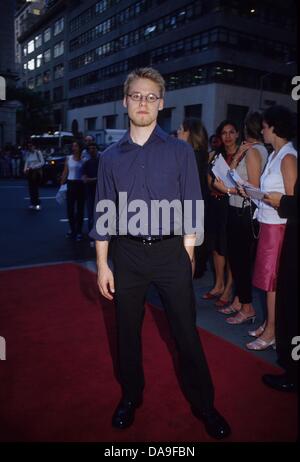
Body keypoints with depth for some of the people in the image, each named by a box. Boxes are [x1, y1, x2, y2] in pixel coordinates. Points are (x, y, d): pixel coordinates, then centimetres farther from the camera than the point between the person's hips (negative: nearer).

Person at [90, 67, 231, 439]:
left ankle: (203, 405, 29)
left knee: (186, 332, 8)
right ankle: (130, 397, 39)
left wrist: (187, 256, -4)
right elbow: (103, 214, 5)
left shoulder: (180, 151, 0)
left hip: (171, 252, -1)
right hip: (127, 254, 2)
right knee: (127, 331, 15)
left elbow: (192, 210, 0)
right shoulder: (111, 157, 5)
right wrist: (102, 264, 1)